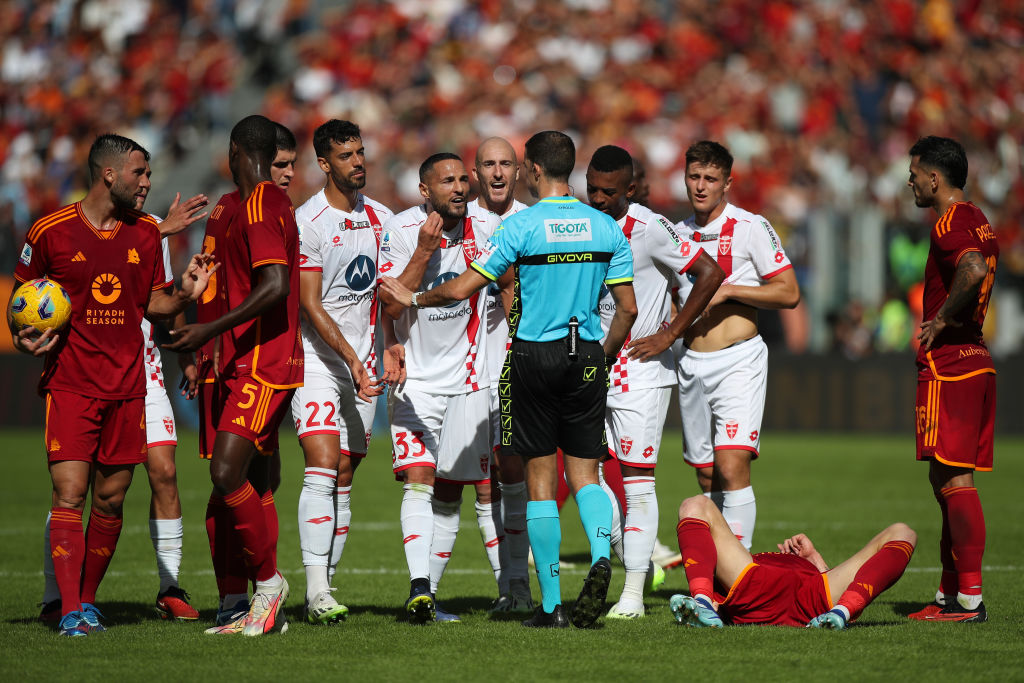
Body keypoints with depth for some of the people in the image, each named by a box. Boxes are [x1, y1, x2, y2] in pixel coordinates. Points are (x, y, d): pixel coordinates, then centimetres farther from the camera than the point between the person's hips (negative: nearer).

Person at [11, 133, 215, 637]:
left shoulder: (146, 233, 8)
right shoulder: (50, 232, -4)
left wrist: (184, 295, -4)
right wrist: (25, 338, -11)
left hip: (127, 384, 4)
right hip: (69, 383, -4)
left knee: (111, 499, 5)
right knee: (70, 494, -12)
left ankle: (88, 599, 20)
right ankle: (70, 611, -12)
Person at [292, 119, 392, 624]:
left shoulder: (379, 217, 9)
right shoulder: (307, 222, -10)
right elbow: (310, 306, -13)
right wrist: (349, 357, -19)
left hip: (362, 361, 6)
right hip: (316, 357, -6)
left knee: (343, 479, 5)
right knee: (322, 466, -17)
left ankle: (324, 589, 8)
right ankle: (316, 589, -20)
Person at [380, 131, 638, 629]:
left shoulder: (520, 227, -9)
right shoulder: (606, 228, 3)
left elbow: (462, 289, -8)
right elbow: (628, 307, 5)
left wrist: (413, 298, 10)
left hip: (534, 357, -3)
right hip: (586, 359, 3)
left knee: (540, 480, 3)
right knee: (585, 473, 9)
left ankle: (551, 603, 3)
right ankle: (601, 554, -20)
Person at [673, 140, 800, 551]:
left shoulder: (751, 228, -4)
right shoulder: (678, 233, 13)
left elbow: (789, 293, -8)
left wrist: (727, 290, -15)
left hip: (738, 359, -5)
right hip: (690, 363, 5)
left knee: (732, 468, -18)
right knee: (707, 479, 7)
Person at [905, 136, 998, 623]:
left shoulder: (950, 224, -13)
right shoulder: (977, 221, 18)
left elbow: (974, 270, -32)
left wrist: (940, 321, -20)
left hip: (947, 366, -10)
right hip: (976, 359, 10)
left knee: (953, 480, -10)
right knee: (949, 481, 13)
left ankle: (970, 598, -11)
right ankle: (949, 595, 17)